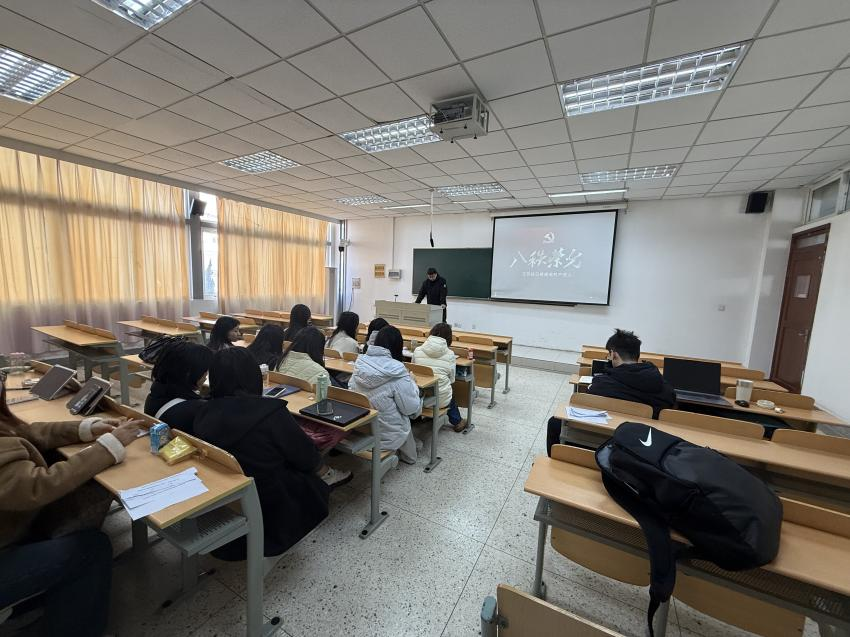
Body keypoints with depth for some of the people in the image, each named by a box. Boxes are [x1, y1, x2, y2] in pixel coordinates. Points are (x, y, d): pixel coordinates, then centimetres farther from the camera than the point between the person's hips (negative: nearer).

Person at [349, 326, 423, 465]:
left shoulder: (360, 364, -9)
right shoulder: (397, 372, -25)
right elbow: (411, 409, -17)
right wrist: (411, 381, -2)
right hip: (386, 436, -4)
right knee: (406, 417, 26)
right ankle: (408, 457, 40)